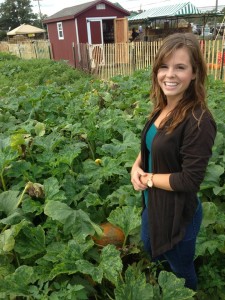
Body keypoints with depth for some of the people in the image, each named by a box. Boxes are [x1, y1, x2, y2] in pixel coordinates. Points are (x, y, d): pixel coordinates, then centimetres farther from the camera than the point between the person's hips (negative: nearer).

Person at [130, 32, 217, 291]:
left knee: (181, 272, 21)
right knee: (150, 249, 35)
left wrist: (147, 178, -17)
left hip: (178, 214, -9)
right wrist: (136, 166, -10)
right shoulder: (162, 107, -5)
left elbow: (190, 180, -27)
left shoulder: (198, 121, -30)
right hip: (153, 204, 9)